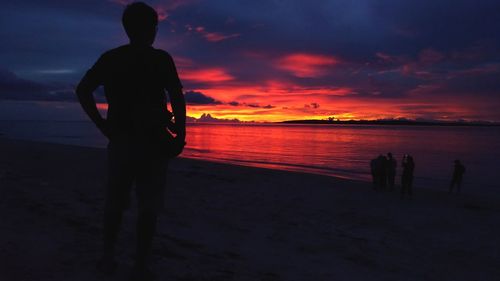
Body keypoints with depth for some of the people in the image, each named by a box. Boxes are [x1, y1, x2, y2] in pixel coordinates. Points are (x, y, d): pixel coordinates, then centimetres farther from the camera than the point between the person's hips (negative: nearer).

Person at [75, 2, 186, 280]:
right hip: (152, 141, -3)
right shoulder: (161, 58, -4)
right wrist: (181, 133, -5)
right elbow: (177, 97, -14)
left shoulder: (110, 58, 7)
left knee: (115, 200, 18)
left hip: (120, 139, 4)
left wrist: (101, 124, 5)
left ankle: (108, 256, 21)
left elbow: (83, 90, 2)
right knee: (148, 205, 4)